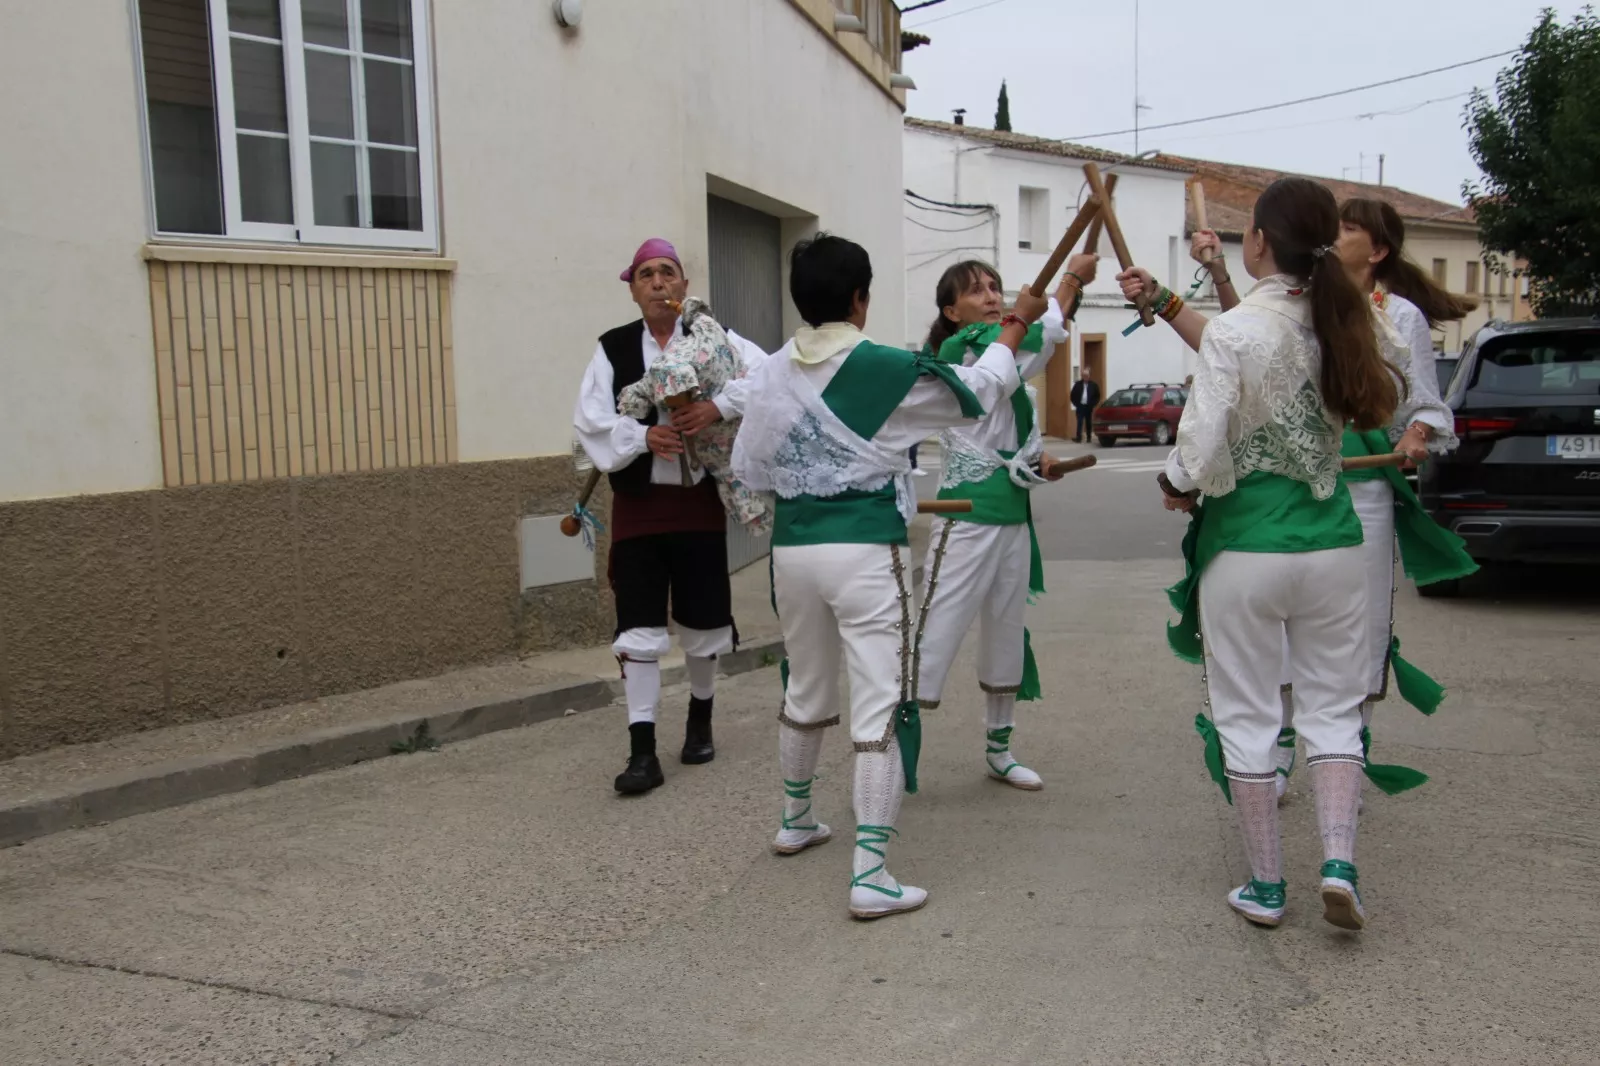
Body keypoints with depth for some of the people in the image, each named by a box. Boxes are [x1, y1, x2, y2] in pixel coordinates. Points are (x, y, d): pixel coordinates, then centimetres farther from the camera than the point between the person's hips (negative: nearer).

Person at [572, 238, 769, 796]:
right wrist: (643, 436, -21)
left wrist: (718, 405, -26)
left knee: (702, 620, 12)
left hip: (699, 501, 0)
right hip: (637, 504, 0)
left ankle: (700, 720, 36)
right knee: (638, 627, -2)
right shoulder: (612, 349, 1)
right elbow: (591, 421, -6)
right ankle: (642, 752, 3)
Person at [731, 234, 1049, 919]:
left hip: (793, 547, 6)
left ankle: (795, 822, 42)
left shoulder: (771, 374, 3)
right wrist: (1016, 325, 19)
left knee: (806, 691, 24)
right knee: (881, 707, -2)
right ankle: (870, 876, -4)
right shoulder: (886, 369, -10)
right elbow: (977, 391, 4)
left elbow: (749, 468, 11)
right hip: (866, 551, -6)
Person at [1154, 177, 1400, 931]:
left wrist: (1176, 484, 4)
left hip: (1245, 545, -4)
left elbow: (1202, 451, -18)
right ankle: (1339, 862, 5)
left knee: (1246, 714, 8)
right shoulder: (1338, 324, 2)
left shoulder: (1234, 332, -15)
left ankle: (1265, 887, 17)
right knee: (1333, 706, 16)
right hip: (1330, 538, 5)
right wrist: (1168, 307, 26)